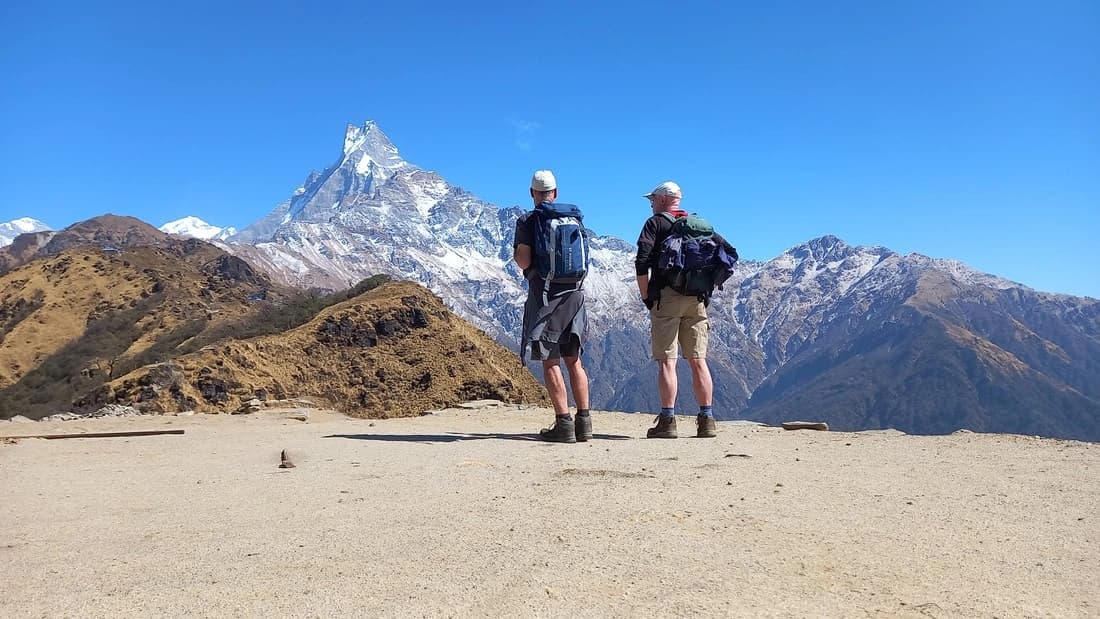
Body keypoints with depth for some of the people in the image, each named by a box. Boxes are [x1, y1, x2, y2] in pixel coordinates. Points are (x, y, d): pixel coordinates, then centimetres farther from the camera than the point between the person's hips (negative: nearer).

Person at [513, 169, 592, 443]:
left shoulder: (528, 220, -4)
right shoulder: (575, 218, 11)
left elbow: (523, 261, -12)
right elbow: (585, 259, 16)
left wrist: (516, 254, 9)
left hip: (545, 294, -5)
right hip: (575, 292, 5)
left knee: (551, 361, -1)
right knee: (574, 359, 11)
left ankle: (564, 423, -4)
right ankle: (584, 421, 10)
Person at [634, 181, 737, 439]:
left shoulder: (655, 223, 2)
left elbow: (642, 262, -11)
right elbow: (730, 253, 14)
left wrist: (645, 296, -2)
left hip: (665, 296, -4)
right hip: (697, 299, 5)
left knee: (666, 361, -4)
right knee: (698, 360, 7)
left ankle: (667, 421, -6)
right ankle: (707, 420, 7)